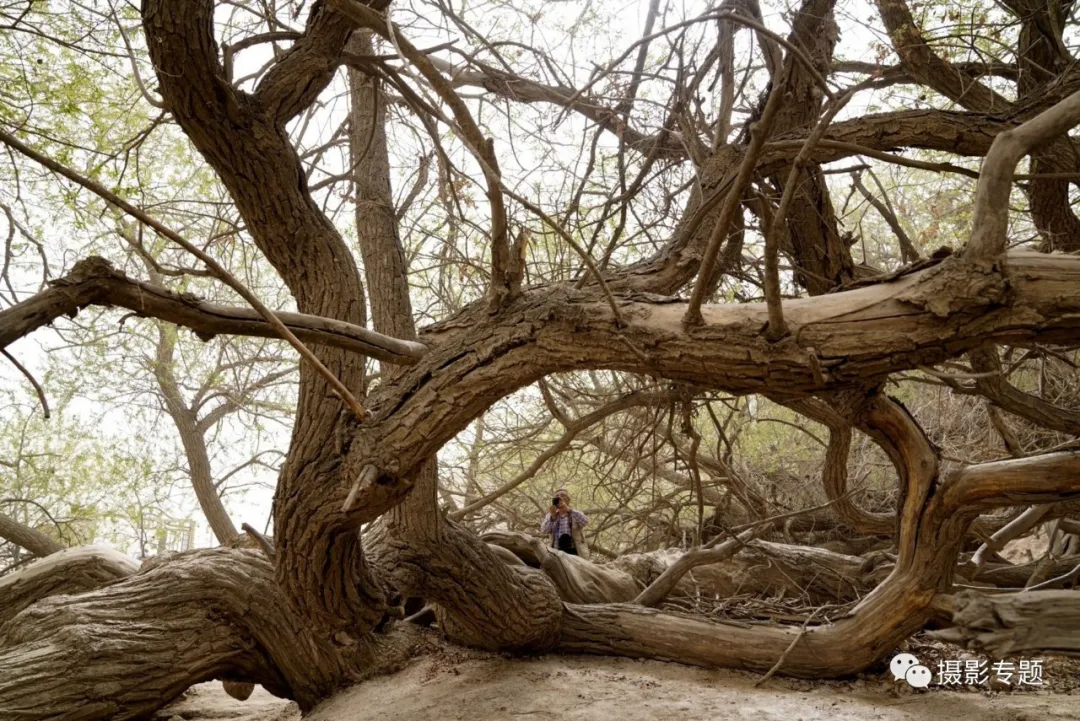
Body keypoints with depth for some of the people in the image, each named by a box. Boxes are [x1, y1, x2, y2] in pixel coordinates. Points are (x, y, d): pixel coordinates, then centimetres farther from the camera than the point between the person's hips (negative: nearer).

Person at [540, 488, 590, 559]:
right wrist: (552, 516, -20)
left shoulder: (576, 514, 8)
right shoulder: (551, 516, 13)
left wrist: (569, 510, -25)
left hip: (575, 552, -1)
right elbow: (543, 530, -4)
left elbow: (585, 521, -16)